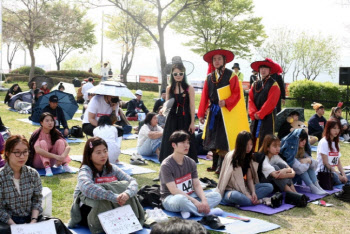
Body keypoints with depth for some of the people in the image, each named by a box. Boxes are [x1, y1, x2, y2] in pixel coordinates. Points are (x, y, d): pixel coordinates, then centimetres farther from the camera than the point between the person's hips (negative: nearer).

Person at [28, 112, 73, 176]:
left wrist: (62, 157, -34)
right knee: (43, 142, -28)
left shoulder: (55, 133, -6)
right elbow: (37, 150, -37)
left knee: (60, 142, -16)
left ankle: (65, 165, -25)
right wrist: (55, 156, -41)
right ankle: (47, 168, -38)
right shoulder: (37, 134, -19)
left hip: (50, 161, 4)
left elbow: (67, 146, -14)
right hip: (38, 163, -4)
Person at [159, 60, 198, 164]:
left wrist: (192, 122, -7)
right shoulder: (169, 88, 6)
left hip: (185, 120, -3)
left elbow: (192, 106, -4)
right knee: (170, 143, 5)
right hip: (172, 119, 3)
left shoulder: (189, 88, -4)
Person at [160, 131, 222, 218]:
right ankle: (205, 212, -22)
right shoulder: (166, 165, -14)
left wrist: (204, 200, -18)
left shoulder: (191, 162, 5)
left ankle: (187, 210, -26)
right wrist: (195, 201, -25)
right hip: (170, 198, -7)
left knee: (216, 196, -11)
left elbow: (197, 185, 2)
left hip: (189, 196, 7)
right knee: (180, 199, -42)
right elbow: (173, 190, -20)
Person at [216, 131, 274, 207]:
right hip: (230, 190, -7)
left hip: (244, 188, 7)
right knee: (235, 196, -42)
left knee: (269, 186, -8)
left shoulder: (249, 157, 8)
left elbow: (249, 178, 3)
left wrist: (253, 192, -13)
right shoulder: (231, 157, -14)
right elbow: (235, 181, -16)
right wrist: (247, 195, -21)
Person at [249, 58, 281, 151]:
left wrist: (260, 114, -16)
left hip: (268, 117, -5)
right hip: (255, 118, 5)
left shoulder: (274, 85, -4)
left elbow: (271, 102, -13)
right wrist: (254, 113, -11)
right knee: (253, 139, 6)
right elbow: (250, 100, 4)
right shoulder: (255, 84, 13)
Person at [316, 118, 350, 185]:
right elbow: (326, 163, -14)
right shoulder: (324, 142, -9)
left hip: (334, 171, 6)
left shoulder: (336, 143, 16)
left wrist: (343, 175, -6)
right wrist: (339, 175, -16)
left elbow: (338, 162, 10)